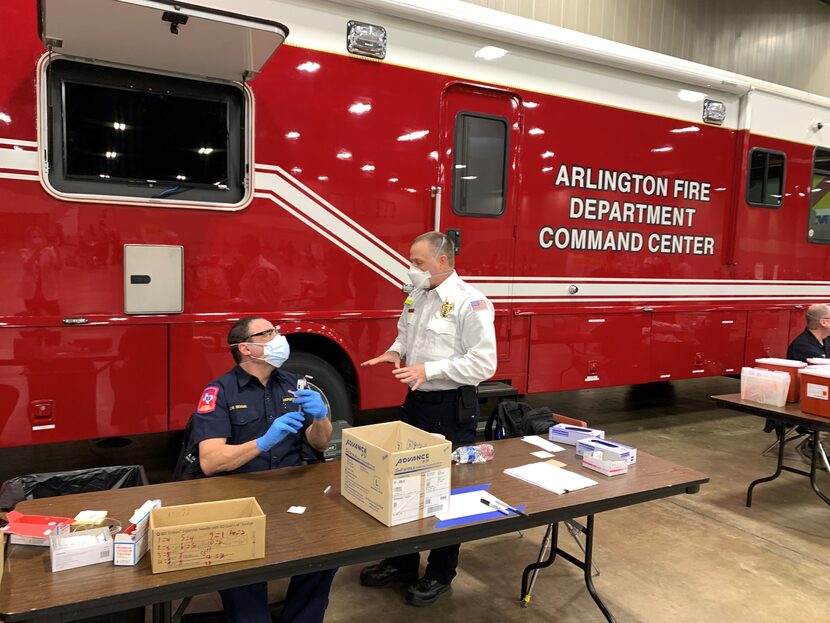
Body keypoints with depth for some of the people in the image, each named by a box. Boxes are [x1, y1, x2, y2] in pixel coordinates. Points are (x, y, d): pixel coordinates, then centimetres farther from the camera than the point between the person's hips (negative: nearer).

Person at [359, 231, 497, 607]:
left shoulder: (471, 302, -17)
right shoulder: (416, 297, 8)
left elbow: (483, 364, -22)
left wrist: (430, 369, -27)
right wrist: (395, 352, 0)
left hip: (452, 409, -8)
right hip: (415, 401, 8)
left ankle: (441, 574, 26)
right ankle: (402, 562, 34)